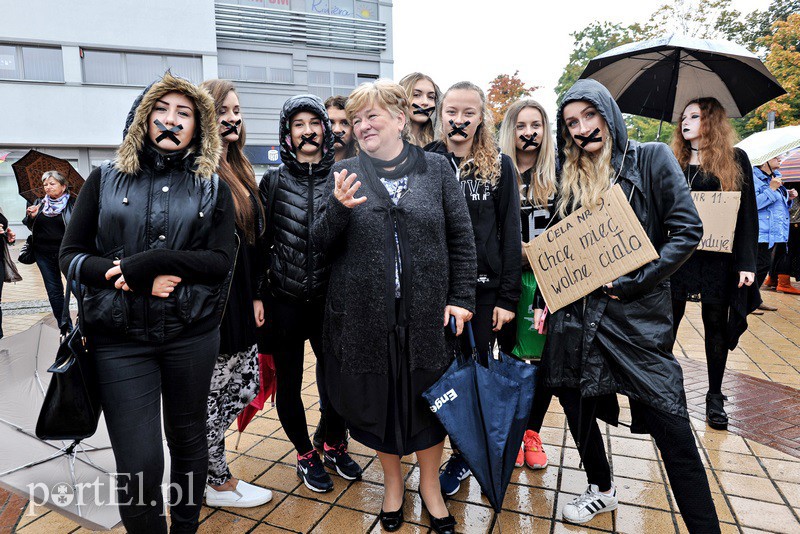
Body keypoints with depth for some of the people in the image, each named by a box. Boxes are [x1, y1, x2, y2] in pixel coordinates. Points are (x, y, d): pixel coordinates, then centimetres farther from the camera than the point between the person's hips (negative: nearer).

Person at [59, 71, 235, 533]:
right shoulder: (106, 179, 8)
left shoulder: (213, 188, 5)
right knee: (138, 468, -2)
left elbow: (221, 260, -7)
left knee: (188, 439, 16)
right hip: (120, 338, 0)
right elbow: (71, 254, 4)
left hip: (192, 334, 1)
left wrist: (141, 262, -17)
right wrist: (136, 281, -14)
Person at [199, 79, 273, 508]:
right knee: (211, 394, 7)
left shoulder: (241, 172, 13)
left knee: (245, 387, 16)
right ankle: (217, 482, 26)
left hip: (242, 300, 9)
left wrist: (257, 294, 13)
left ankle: (201, 456, 37)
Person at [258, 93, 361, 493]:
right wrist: (256, 295, -1)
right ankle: (306, 455, 33)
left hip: (330, 298, 0)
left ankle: (334, 445, 36)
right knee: (289, 382, 10)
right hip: (284, 299, 0)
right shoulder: (274, 182, 2)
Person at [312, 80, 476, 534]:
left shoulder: (437, 168, 1)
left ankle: (430, 483, 39)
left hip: (427, 309, 0)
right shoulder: (345, 172, 3)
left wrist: (461, 297, -3)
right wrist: (339, 207, -18)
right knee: (378, 396, 14)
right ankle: (393, 480, 42)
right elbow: (323, 242, 1)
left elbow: (462, 238, 2)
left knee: (430, 396, 13)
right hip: (366, 311, 1)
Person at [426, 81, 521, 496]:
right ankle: (463, 454, 29)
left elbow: (510, 233, 0)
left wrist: (508, 296, -5)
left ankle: (467, 453, 28)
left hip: (483, 289, -1)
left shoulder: (499, 165, 2)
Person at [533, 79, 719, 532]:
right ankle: (602, 491, 39)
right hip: (577, 314, 5)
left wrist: (634, 283, -14)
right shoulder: (572, 177, 11)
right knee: (577, 407, 15)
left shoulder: (652, 159, -1)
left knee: (672, 429, -3)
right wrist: (545, 300, 6)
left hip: (638, 315, -4)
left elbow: (688, 231, -7)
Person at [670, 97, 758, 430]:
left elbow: (747, 213, 0)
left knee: (716, 327, 9)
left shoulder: (735, 160, 3)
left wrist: (746, 262, -8)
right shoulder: (673, 162, 9)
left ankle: (715, 398, 23)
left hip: (719, 259, -1)